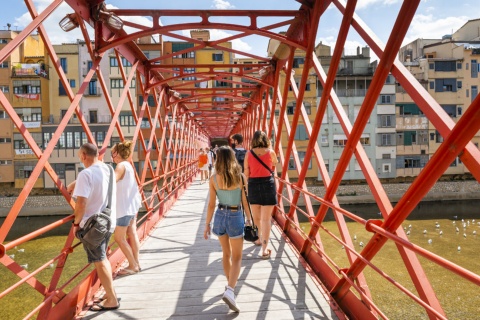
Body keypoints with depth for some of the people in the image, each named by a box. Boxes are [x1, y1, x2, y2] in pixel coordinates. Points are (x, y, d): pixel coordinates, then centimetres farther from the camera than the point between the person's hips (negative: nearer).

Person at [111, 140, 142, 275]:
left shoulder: (121, 166, -19)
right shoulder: (127, 164, 10)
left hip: (125, 207, -10)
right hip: (132, 205, 10)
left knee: (119, 238, 0)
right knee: (132, 234, 16)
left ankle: (133, 266, 7)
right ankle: (136, 263, 25)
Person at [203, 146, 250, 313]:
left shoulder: (214, 179, -7)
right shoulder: (240, 177, -10)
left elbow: (211, 204, -5)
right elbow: (245, 202, -6)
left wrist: (207, 224, 3)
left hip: (220, 217, 3)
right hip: (236, 217, -3)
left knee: (226, 253, 23)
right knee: (236, 257, 6)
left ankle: (230, 283, 41)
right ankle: (230, 291, -12)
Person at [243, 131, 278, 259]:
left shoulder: (249, 153, 0)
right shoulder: (270, 152, -1)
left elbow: (246, 173, 1)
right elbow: (275, 163, 21)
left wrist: (246, 188, 10)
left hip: (253, 185, 2)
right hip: (267, 184, -1)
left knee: (256, 217, 20)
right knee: (266, 218, -1)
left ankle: (260, 238, 39)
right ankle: (264, 249, -6)